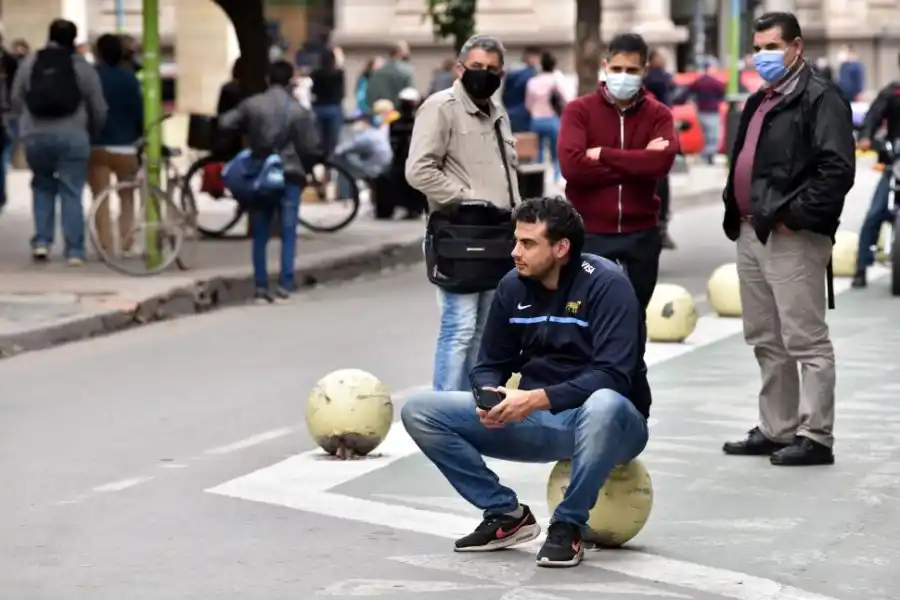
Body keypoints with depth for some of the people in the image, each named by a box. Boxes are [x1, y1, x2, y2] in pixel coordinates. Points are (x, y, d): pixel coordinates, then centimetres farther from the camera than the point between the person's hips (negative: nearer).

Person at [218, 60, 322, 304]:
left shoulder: (252, 105, 0)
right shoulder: (299, 111, -5)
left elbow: (224, 124, -4)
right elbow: (312, 148, -7)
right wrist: (304, 168, 12)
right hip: (290, 176, -2)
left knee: (260, 234, 9)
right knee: (288, 233, 2)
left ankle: (261, 287, 5)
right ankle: (285, 286, -6)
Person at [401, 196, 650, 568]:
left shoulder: (605, 285, -16)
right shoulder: (513, 287, 2)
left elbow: (612, 376, -25)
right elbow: (490, 365, 7)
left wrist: (538, 399, -35)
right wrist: (489, 395, -17)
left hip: (606, 423, -6)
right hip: (539, 421, 6)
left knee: (603, 405, -44)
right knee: (419, 411, -8)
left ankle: (567, 526, -21)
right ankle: (506, 514, 0)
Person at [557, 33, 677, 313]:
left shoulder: (659, 114, 5)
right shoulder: (579, 110, 0)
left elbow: (661, 161, -14)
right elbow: (572, 165, -16)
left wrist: (604, 154, -14)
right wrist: (638, 164, -14)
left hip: (641, 235, 2)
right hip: (589, 234, -2)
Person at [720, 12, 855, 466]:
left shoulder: (820, 99, -9)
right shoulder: (759, 103, 19)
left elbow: (837, 169, -19)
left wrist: (795, 215, -19)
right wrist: (735, 210, 12)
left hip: (792, 237, -9)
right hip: (750, 235, 9)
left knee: (806, 342, -5)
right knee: (766, 342, 14)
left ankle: (815, 437, -2)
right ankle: (776, 429, 21)